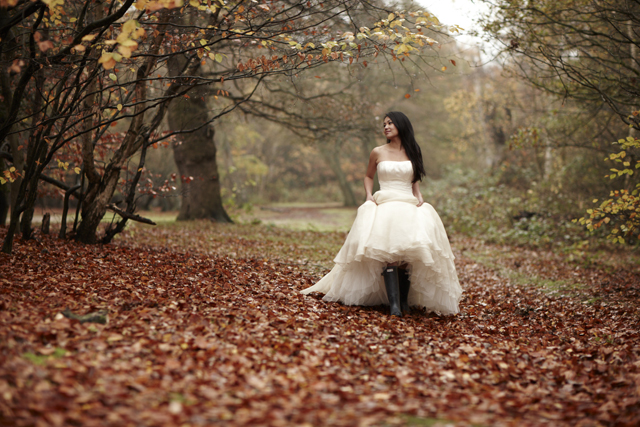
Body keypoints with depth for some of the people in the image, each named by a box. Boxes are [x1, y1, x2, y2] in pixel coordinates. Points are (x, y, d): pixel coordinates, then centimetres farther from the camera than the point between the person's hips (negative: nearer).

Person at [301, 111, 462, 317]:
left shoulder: (412, 153, 14)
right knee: (389, 252, -24)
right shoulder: (378, 152, 10)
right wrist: (369, 195, 7)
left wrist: (419, 196, 7)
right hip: (385, 205, -2)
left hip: (409, 205, 2)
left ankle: (404, 299, -8)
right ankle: (393, 303, -29)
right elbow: (368, 176, 24)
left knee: (409, 253, -19)